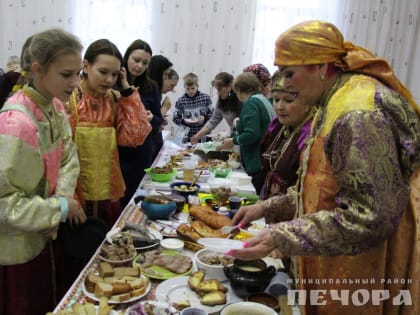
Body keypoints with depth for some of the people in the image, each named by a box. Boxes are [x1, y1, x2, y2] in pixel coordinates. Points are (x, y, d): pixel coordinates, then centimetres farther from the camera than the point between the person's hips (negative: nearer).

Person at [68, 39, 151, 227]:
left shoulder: (114, 100, 3)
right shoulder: (68, 99, -11)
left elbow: (135, 136, -10)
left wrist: (126, 90, -9)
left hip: (108, 194, 5)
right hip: (75, 197, -4)